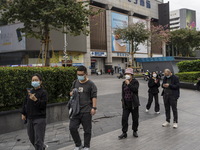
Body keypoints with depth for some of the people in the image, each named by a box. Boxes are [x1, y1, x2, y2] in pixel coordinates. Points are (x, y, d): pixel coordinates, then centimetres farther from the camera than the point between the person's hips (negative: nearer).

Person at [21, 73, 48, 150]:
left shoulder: (43, 92, -8)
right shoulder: (30, 91, 8)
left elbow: (43, 105, -17)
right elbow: (25, 103, 17)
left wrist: (35, 100, -29)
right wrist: (23, 113, 16)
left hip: (39, 118, -6)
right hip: (30, 118, 7)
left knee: (38, 140, -7)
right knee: (32, 138, 18)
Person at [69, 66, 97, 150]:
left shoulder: (90, 84, -4)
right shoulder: (75, 83, 11)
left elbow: (94, 97, -7)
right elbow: (71, 92, 24)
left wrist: (94, 107, -16)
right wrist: (72, 93, 0)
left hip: (86, 111, -4)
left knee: (87, 130, 5)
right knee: (72, 128, 1)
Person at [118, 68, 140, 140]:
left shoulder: (135, 82, -6)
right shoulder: (124, 83, 7)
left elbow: (135, 89, -25)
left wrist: (128, 84, -22)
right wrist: (123, 101, 11)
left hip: (134, 104, -3)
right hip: (126, 104, 3)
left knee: (135, 118, 9)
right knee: (124, 118, -1)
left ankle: (135, 131, 28)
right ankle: (124, 133, 9)